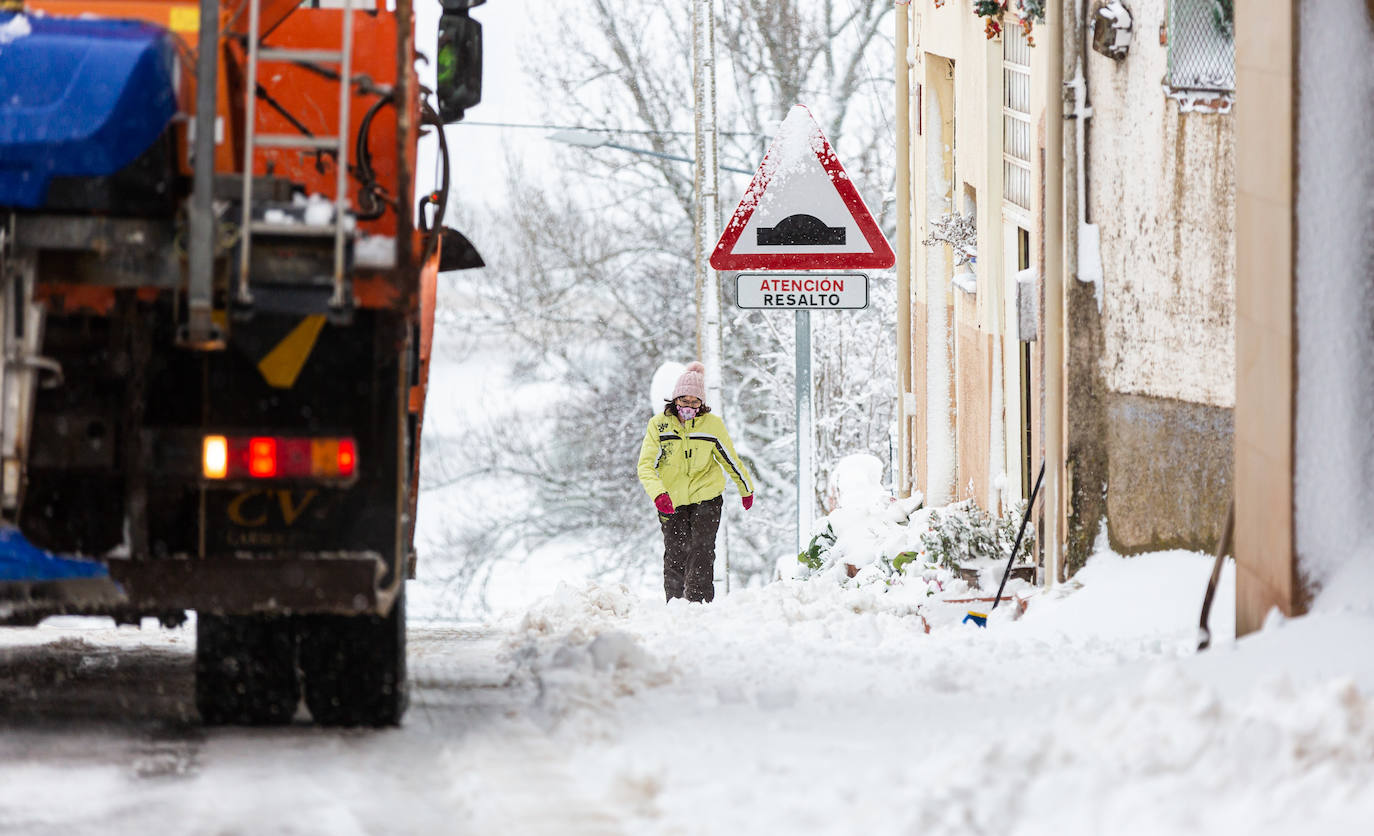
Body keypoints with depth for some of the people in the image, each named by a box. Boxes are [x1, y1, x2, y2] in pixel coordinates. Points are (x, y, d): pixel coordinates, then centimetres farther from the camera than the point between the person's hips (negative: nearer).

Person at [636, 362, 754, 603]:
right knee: (675, 556, 3)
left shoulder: (712, 424, -5)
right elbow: (646, 465, -14)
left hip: (706, 497, -1)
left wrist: (746, 489, 20)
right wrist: (658, 493, -31)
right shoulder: (659, 424, -7)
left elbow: (730, 459, 9)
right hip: (671, 501, 1)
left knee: (701, 551, -13)